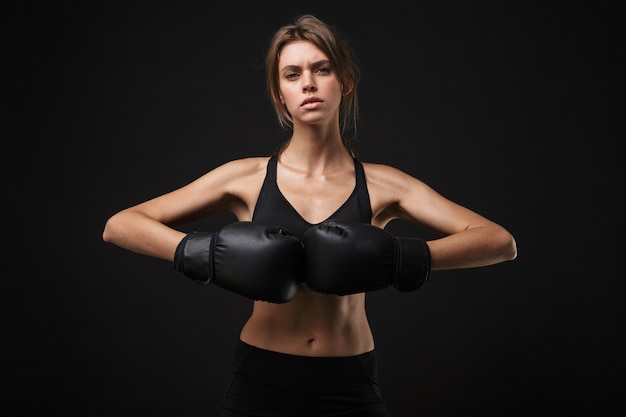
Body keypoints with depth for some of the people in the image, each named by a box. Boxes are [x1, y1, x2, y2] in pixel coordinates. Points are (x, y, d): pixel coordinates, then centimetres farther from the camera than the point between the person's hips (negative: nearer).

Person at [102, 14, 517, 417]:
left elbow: (501, 242, -9)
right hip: (261, 381, 0)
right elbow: (119, 225, -6)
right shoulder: (247, 178, -3)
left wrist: (406, 257, -24)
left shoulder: (381, 185, -3)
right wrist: (199, 251, -23)